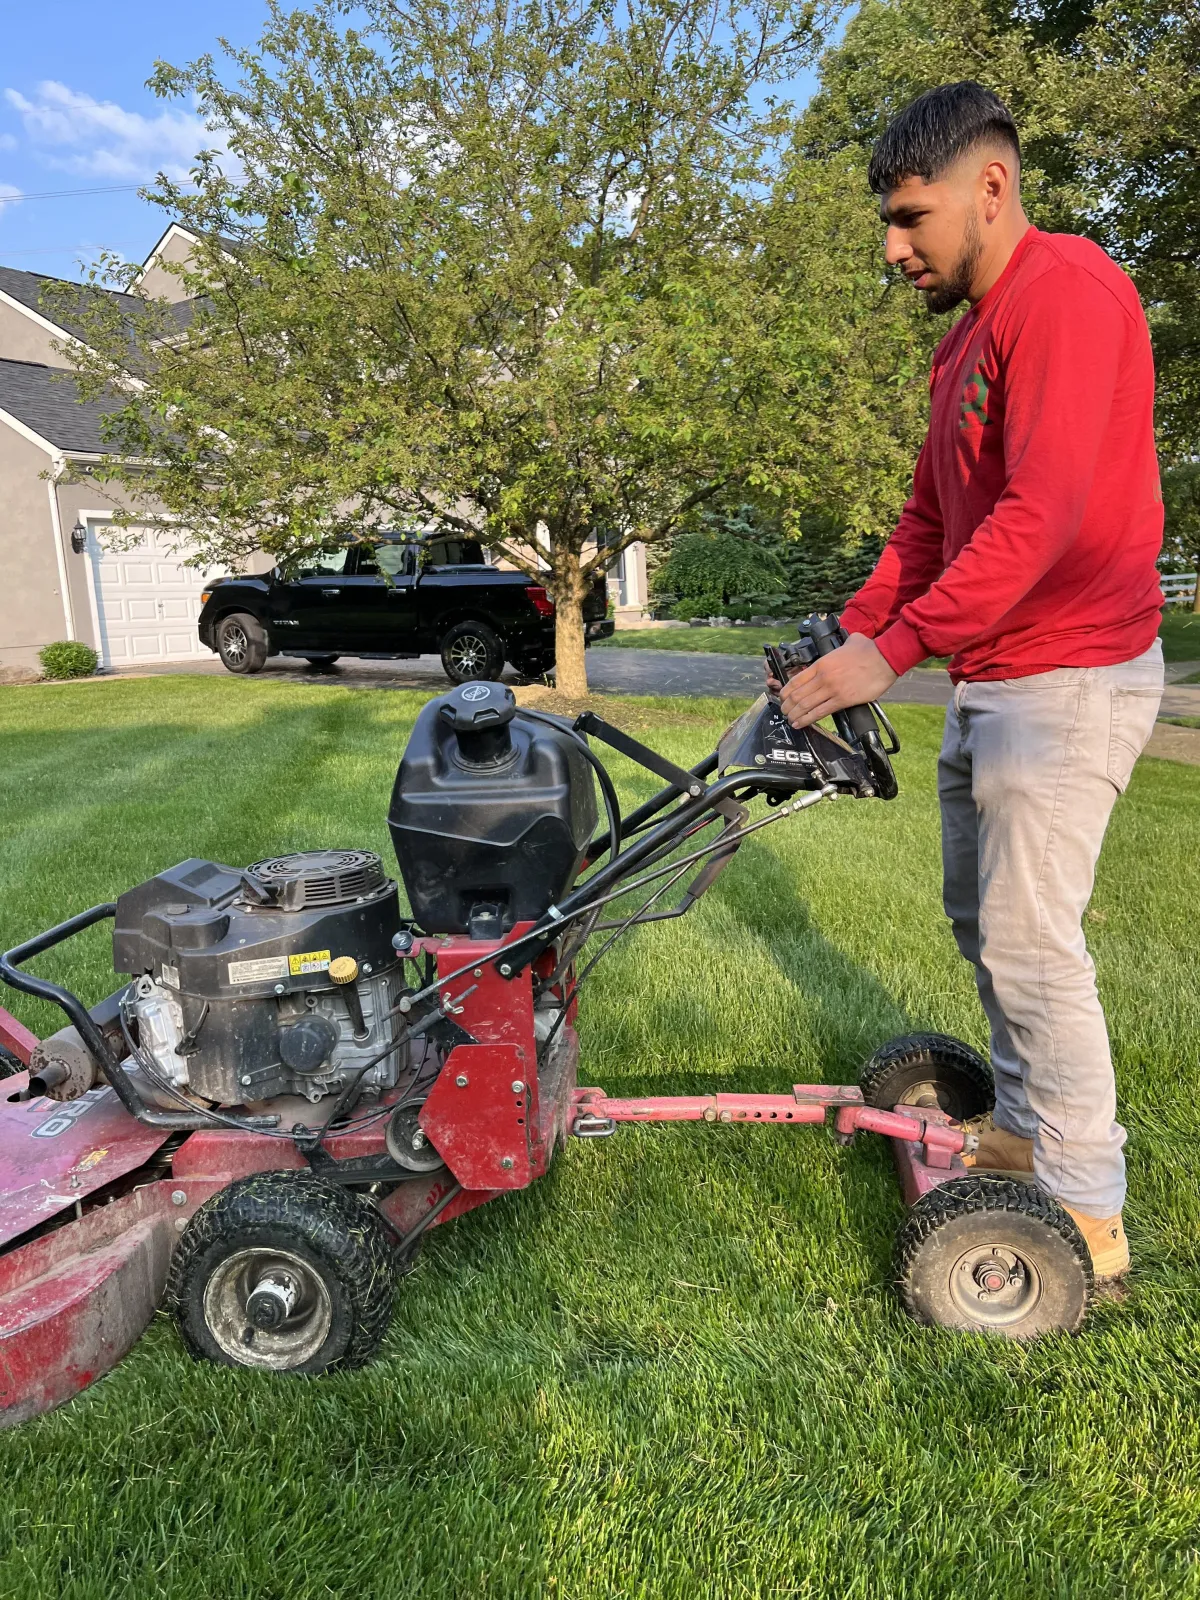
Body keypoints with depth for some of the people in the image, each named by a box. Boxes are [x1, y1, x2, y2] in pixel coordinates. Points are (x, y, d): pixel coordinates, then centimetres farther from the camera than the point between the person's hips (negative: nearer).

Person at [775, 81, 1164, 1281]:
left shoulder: (1065, 289, -14)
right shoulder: (967, 339, 18)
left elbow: (1041, 516, -25)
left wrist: (893, 651, -25)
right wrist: (847, 637, 9)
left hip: (1067, 675, -10)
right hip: (986, 678, 10)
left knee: (1029, 938, -7)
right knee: (977, 914, 15)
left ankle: (1087, 1215, 9)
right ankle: (1023, 1128, 32)